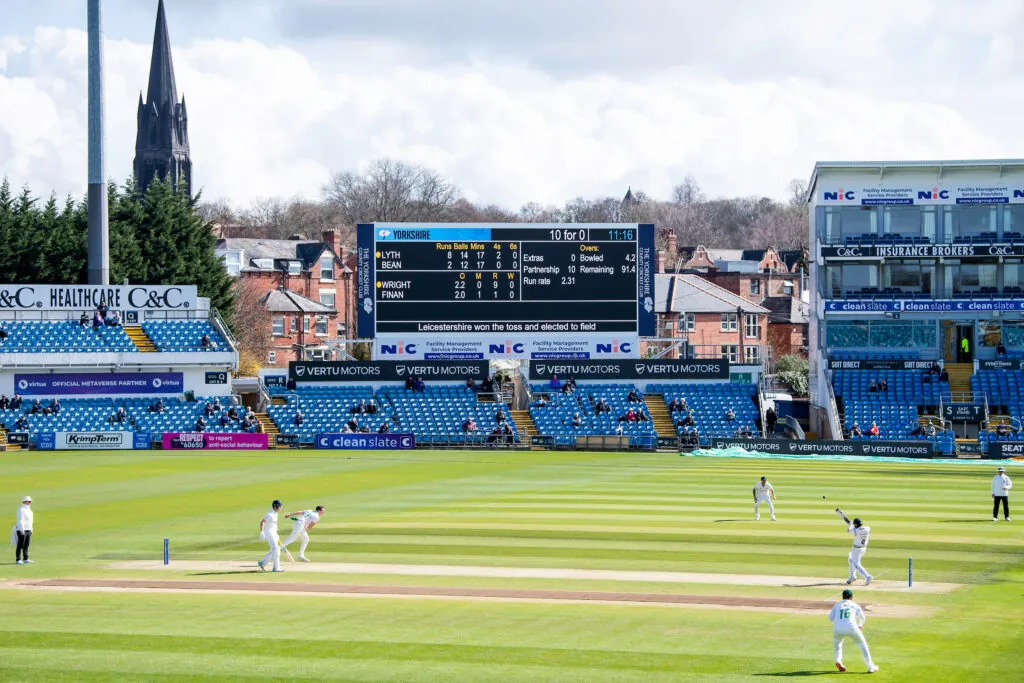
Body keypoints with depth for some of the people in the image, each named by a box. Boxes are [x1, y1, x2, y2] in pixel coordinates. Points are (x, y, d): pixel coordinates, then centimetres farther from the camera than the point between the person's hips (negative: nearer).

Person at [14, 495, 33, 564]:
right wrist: (22, 530, -23)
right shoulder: (21, 509, -12)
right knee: (20, 545, -8)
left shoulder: (28, 509, 17)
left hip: (28, 530, 9)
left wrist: (31, 529, 19)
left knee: (26, 545, 10)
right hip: (22, 530, -9)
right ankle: (18, 560, -8)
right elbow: (20, 520, -18)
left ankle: (25, 559, 14)